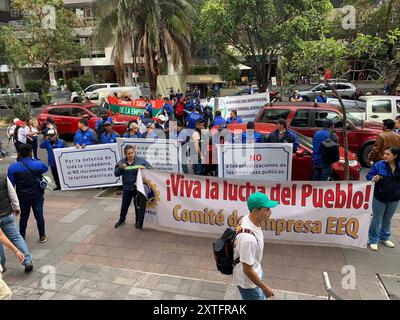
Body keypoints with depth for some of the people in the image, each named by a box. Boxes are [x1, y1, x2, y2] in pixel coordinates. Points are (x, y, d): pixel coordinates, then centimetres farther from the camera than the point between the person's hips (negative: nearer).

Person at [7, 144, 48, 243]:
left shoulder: (13, 167, -13)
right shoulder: (38, 164, -12)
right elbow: (46, 169, 13)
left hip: (23, 197, 1)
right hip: (37, 196, 0)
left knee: (24, 216, 18)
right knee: (39, 215, 10)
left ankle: (22, 236, 34)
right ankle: (42, 236, 21)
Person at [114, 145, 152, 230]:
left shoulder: (141, 160, -5)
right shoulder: (122, 162, 1)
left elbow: (150, 168, -2)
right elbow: (116, 173, 2)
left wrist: (144, 168, -24)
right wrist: (121, 168, -18)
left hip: (138, 187, -2)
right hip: (127, 188, 2)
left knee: (138, 205, 10)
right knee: (125, 205, 15)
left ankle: (138, 221, 29)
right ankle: (121, 219, 39)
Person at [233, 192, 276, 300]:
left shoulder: (247, 218, -13)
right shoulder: (248, 237, -41)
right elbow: (247, 270, -31)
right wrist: (264, 287, -16)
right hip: (248, 281, -8)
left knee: (261, 297, 31)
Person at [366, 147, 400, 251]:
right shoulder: (379, 165, -13)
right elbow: (369, 176, -5)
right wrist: (373, 178, -26)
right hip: (379, 197, -3)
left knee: (388, 219, 20)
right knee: (377, 219, 7)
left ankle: (385, 237, 38)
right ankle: (373, 240, 20)